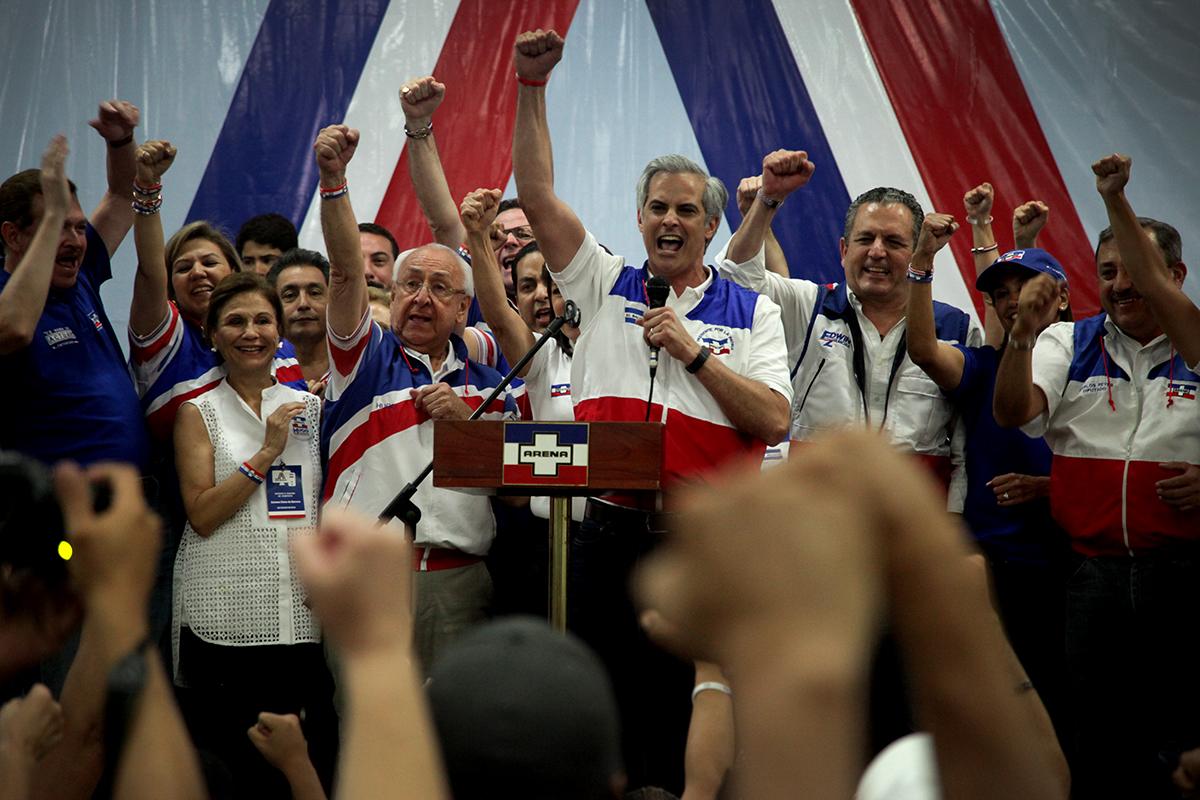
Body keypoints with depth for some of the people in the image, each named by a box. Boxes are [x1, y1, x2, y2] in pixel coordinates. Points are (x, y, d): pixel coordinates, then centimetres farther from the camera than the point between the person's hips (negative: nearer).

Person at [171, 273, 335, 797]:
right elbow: (201, 515, -6)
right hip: (226, 618, -3)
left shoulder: (310, 408, 14)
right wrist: (266, 453, -11)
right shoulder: (198, 413, 5)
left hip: (305, 614, 3)